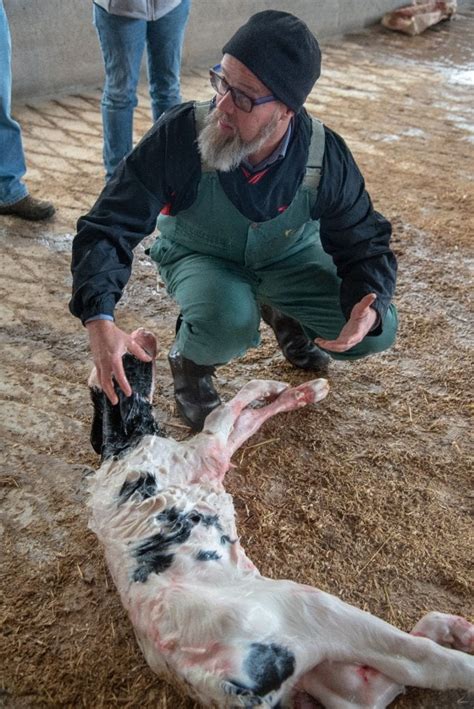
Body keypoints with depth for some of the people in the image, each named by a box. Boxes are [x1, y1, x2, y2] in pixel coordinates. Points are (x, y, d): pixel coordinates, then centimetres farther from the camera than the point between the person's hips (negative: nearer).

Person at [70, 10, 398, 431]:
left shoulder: (326, 158, -26)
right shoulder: (179, 135, -31)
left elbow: (364, 242, -13)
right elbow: (109, 227, -27)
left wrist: (370, 308, -35)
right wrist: (99, 320, -42)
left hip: (289, 255, 3)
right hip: (199, 255, -2)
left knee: (377, 333, -11)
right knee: (228, 324, -38)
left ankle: (282, 314, 20)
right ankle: (190, 363, 1)